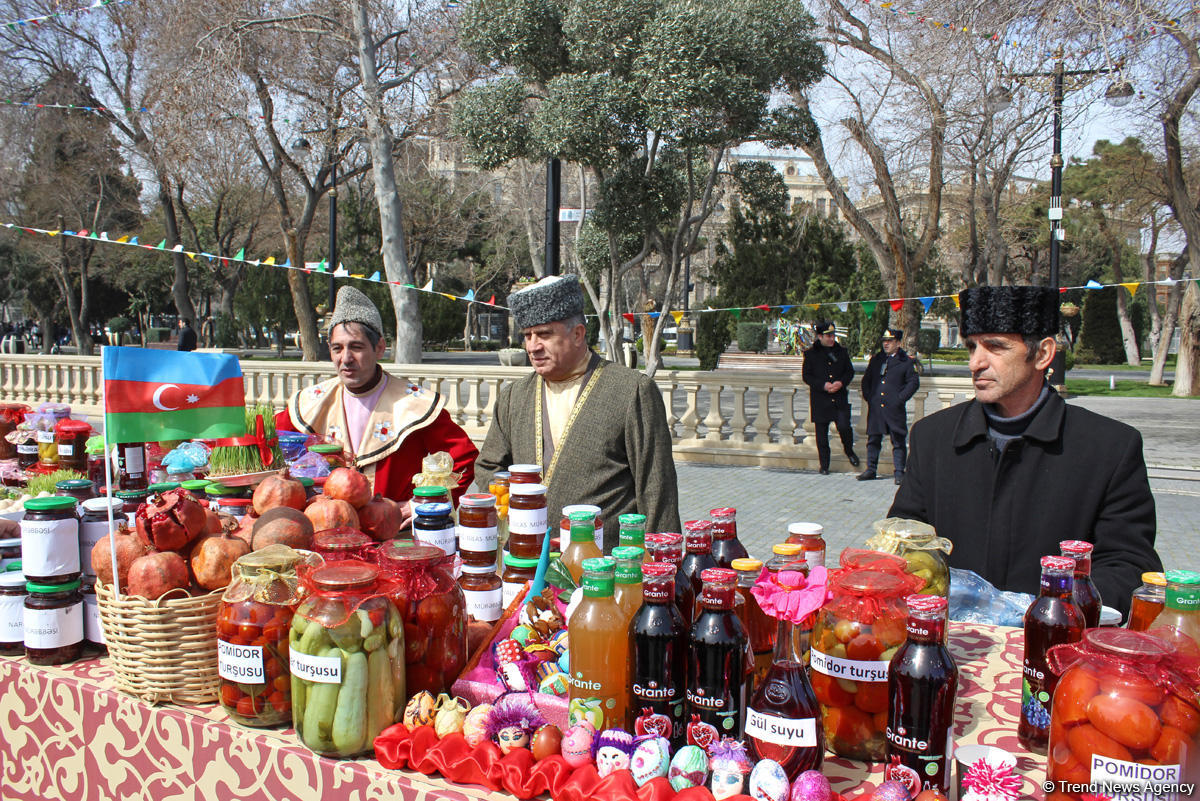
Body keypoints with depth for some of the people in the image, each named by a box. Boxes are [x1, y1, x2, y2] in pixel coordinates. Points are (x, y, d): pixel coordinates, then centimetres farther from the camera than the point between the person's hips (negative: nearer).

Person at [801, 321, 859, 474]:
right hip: (820, 400, -1)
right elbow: (806, 375, 0)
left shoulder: (841, 352, 9)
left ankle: (849, 450, 18)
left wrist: (841, 382, -8)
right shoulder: (811, 354, 2)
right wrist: (823, 385, -14)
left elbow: (850, 371, 13)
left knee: (844, 427, -13)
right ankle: (824, 465, 14)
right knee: (822, 434, 3)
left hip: (840, 399, 1)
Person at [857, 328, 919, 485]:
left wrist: (900, 399, -8)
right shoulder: (876, 360, 14)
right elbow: (866, 380, 21)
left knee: (898, 441, 0)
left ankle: (899, 472, 6)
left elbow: (914, 383, 0)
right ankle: (871, 469, 19)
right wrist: (867, 397, 8)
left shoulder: (905, 362, 1)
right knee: (873, 439, 9)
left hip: (894, 409, -4)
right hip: (875, 408, 4)